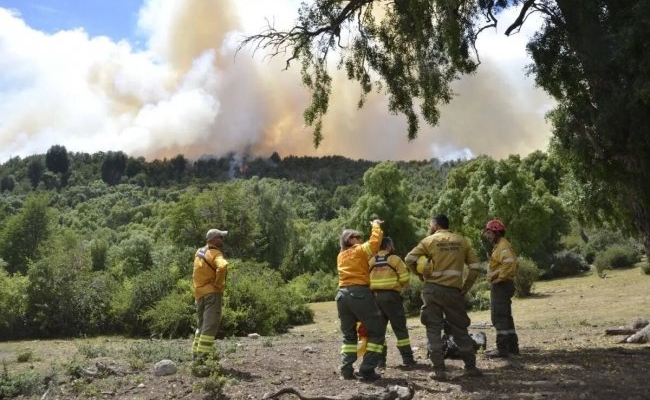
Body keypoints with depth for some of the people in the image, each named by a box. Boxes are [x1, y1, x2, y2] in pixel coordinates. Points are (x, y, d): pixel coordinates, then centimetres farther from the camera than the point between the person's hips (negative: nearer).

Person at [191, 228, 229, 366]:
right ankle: (202, 356, -10)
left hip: (199, 293, 8)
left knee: (202, 324, 19)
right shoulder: (215, 254, -13)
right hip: (212, 292, -8)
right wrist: (219, 283, -20)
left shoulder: (199, 252, 12)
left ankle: (196, 354, 22)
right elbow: (222, 266, -32)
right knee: (210, 325, -6)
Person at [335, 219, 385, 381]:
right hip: (359, 293, -6)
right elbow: (374, 242, -9)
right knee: (377, 331, 4)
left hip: (342, 294, 6)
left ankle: (346, 370, 7)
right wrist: (376, 225, 7)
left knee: (349, 334, 18)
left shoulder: (340, 256, 20)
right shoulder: (360, 250, 2)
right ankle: (366, 370, -3)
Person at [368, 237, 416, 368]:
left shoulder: (370, 261, 10)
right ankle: (407, 358, 4)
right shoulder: (394, 259, -2)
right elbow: (405, 278, -6)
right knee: (400, 328, 4)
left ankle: (380, 360, 7)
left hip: (374, 296, 4)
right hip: (391, 296, -3)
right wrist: (397, 286, 11)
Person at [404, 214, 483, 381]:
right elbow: (475, 266, 6)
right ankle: (471, 367, 17)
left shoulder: (429, 240, 1)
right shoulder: (461, 241, 9)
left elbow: (409, 259, -7)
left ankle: (439, 370, 0)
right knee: (460, 328, 14)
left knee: (433, 329, 4)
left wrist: (421, 274, 7)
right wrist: (466, 287, 11)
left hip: (433, 289, -2)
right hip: (454, 291, 2)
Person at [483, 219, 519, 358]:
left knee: (499, 317, -9)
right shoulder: (499, 245, 19)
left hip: (501, 285, -11)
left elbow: (510, 262, -30)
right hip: (501, 285, 11)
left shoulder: (503, 246, -13)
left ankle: (502, 349, -7)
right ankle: (512, 346, 23)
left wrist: (500, 278, -23)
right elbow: (513, 263, 26)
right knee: (505, 316, 16)